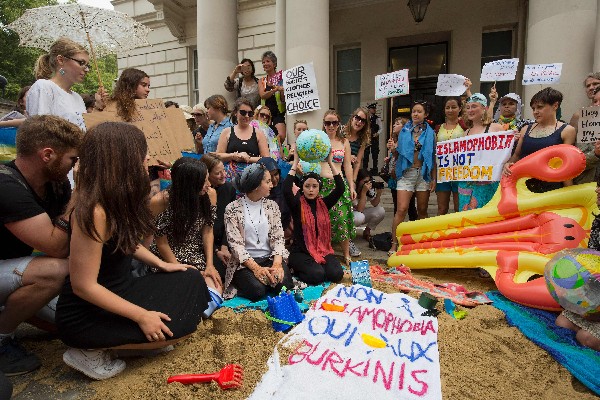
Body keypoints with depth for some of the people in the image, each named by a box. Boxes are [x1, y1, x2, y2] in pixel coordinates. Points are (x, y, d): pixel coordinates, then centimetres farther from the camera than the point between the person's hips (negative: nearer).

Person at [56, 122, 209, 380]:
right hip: (86, 313, -9)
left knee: (191, 280, 10)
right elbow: (83, 285, -26)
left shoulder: (117, 199, -2)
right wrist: (141, 316, -22)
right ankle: (92, 350, -2)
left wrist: (162, 264, 9)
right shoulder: (93, 211, -29)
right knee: (179, 326, -13)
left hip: (120, 289, 9)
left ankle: (124, 336, 8)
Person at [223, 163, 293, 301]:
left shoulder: (272, 205, 6)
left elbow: (278, 237, 0)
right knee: (257, 290, -30)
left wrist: (277, 264, -18)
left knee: (284, 285, -25)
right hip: (244, 262, -3)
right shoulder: (233, 208, -6)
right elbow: (235, 244, -11)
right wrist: (256, 268, -24)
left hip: (270, 258, 3)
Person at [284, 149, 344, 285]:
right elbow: (286, 189, -24)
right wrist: (296, 161, -19)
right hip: (300, 252, -3)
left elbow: (340, 188, -6)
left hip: (323, 250, 4)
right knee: (317, 275, -26)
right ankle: (295, 269, 5)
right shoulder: (297, 204, -4)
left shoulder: (323, 204, 5)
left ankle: (318, 263, 11)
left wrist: (330, 162, -8)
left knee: (336, 274, -19)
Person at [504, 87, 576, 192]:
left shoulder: (566, 131, 1)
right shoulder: (526, 130, 11)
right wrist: (508, 164, -4)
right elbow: (517, 155, 17)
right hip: (524, 186, 3)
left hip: (550, 187, -3)